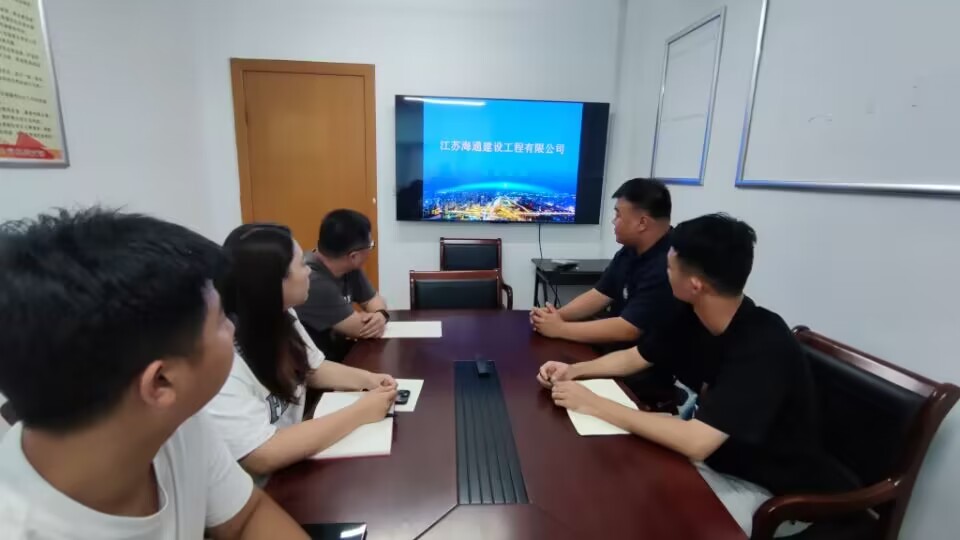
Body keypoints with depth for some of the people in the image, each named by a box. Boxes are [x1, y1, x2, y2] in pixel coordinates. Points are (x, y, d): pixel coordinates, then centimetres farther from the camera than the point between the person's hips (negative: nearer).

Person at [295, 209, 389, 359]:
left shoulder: (349, 268, -2)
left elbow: (373, 299, 7)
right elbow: (361, 328, -25)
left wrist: (381, 315, -15)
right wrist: (373, 317, -5)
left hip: (345, 353, 8)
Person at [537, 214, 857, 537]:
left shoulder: (764, 347, -33)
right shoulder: (695, 319, -8)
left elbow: (695, 442, -38)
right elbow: (634, 357, 6)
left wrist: (596, 405, -33)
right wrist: (575, 370, -9)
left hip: (775, 491, -6)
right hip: (719, 459, 7)